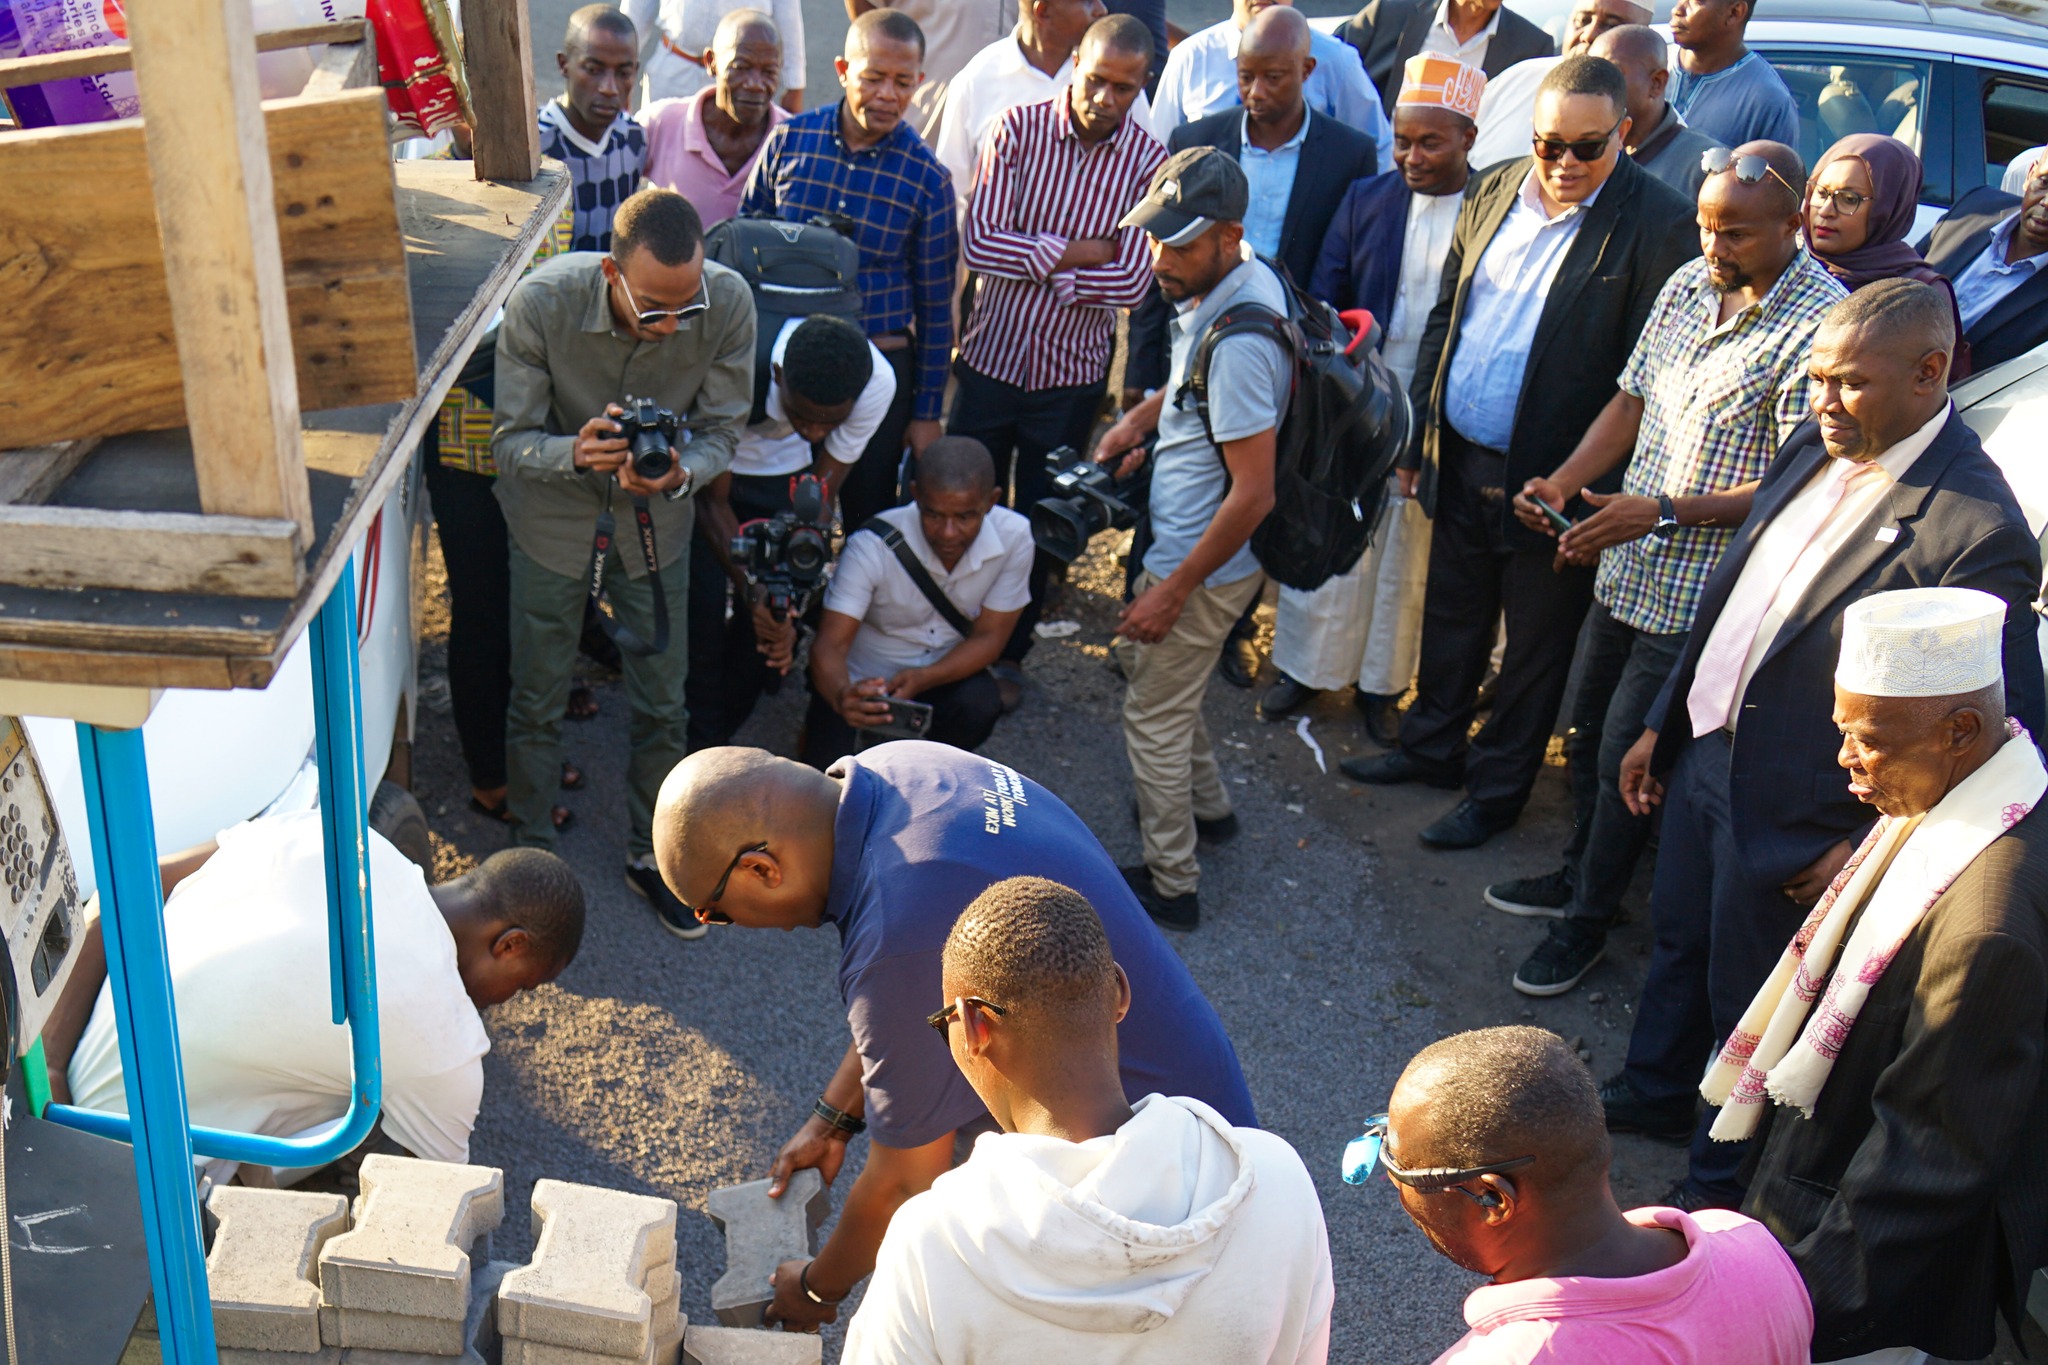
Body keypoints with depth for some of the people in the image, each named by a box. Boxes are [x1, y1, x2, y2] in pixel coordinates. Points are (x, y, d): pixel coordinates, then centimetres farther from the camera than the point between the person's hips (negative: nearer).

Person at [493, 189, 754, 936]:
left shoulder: (729, 302, -25)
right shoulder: (541, 302, -29)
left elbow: (721, 431, -13)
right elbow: (512, 440, -21)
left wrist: (679, 473, -36)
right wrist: (575, 454, -43)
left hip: (657, 520, 2)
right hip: (553, 519, -1)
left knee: (662, 700, 10)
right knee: (536, 700, 10)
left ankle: (650, 852, 33)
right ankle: (533, 850, 34)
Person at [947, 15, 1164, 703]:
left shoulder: (1148, 163, -9)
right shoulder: (1019, 130, -8)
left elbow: (1132, 282, -16)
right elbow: (979, 242, -16)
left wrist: (1033, 266, -16)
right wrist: (1075, 253, -17)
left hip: (1072, 372, 0)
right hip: (991, 356, 0)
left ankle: (1009, 654, 32)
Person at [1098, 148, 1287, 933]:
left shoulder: (1237, 342, -32)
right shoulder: (1242, 281, -2)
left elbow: (1252, 495, -30)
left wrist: (1174, 591, -22)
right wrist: (1143, 416, 5)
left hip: (1205, 564, -10)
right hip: (1183, 542, 10)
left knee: (1154, 718, 5)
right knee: (1138, 657, 29)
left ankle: (1169, 885, 22)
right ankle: (1208, 806, 46)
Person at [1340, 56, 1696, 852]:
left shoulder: (1658, 226, -15)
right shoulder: (1494, 192, 4)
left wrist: (1593, 487, -18)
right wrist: (1418, 431, 12)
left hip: (1553, 480, -5)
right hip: (1460, 461, 6)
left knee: (1535, 645, 11)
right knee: (1451, 615, 22)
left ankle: (1498, 789, 28)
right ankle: (1434, 747, 42)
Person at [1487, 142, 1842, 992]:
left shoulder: (1818, 326, -19)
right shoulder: (1689, 285, 4)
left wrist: (1663, 510, -25)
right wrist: (1563, 484, -3)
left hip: (1698, 594, -7)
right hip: (1628, 565, 7)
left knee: (1624, 757, 3)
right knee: (1588, 730, 21)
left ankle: (1587, 921, 23)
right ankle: (1579, 873, 43)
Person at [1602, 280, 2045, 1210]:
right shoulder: (1818, 446, -1)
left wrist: (1873, 847, -17)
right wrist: (1662, 723, 14)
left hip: (1795, 816, -7)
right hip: (1706, 752, 7)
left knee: (1750, 1002, 13)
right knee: (1679, 940, 27)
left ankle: (1722, 1182, 38)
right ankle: (1653, 1092, 53)